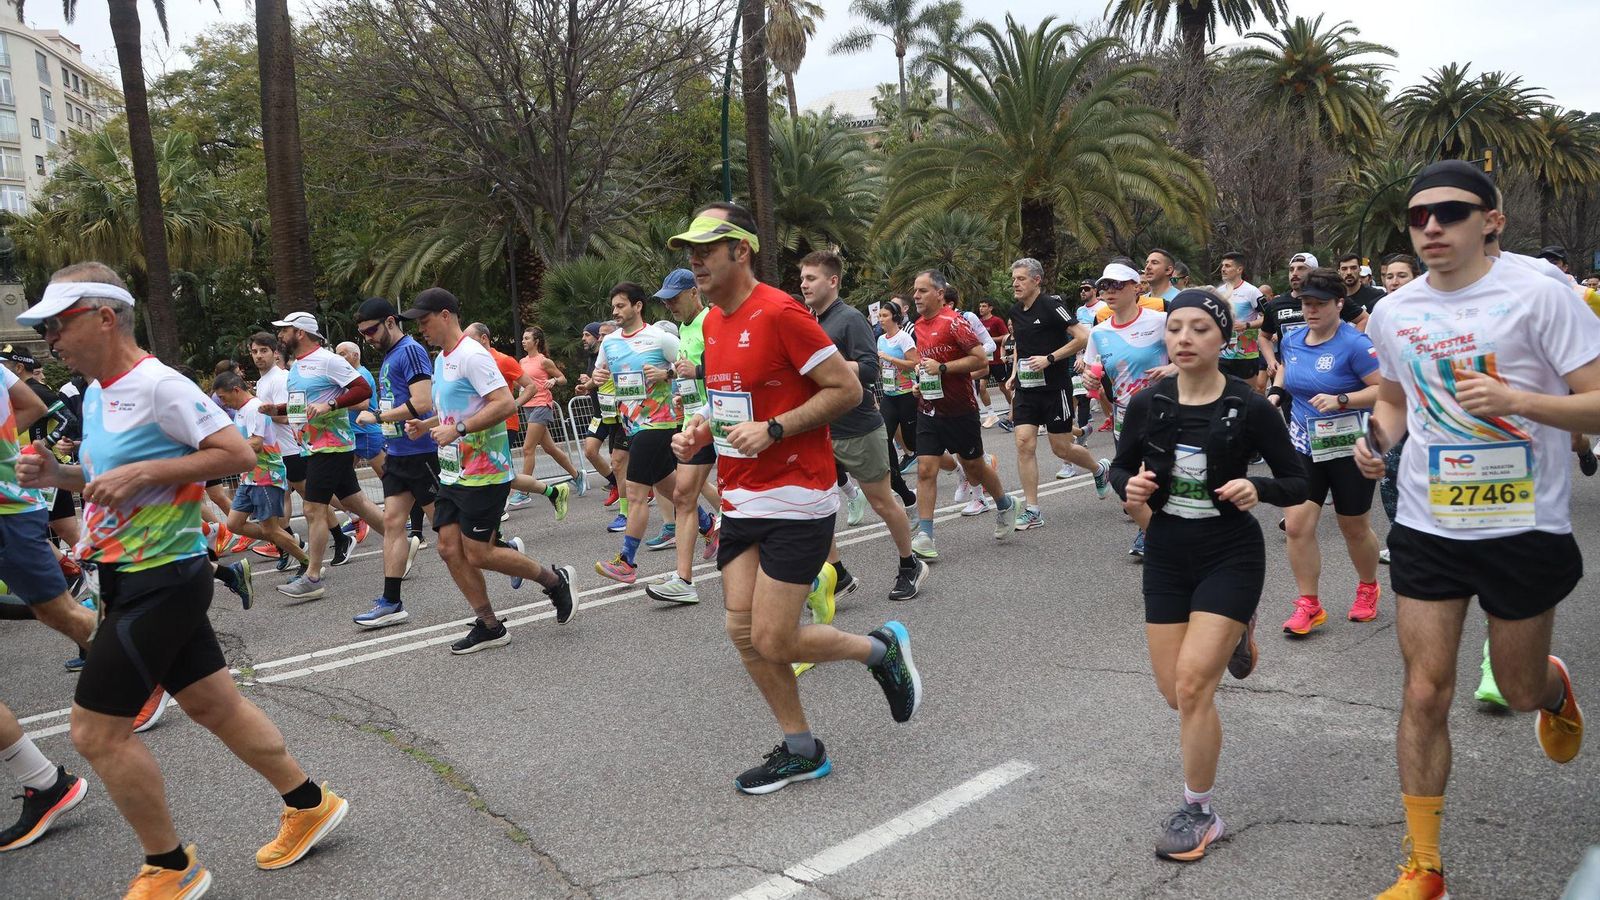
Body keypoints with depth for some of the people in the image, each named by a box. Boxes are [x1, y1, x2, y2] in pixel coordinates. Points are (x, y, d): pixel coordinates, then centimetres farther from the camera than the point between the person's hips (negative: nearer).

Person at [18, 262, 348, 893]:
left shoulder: (159, 385, -17)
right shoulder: (96, 394, 11)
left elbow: (237, 454, -21)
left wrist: (142, 473, -25)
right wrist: (60, 475, 4)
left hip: (162, 581, -9)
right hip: (132, 579, 9)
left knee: (95, 730, -3)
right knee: (215, 706, 14)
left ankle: (170, 868, 13)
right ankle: (309, 805, 27)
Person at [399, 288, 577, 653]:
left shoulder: (472, 355, -15)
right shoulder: (441, 359, 16)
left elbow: (506, 404, -24)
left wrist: (458, 429, -26)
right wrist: (426, 424, 10)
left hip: (482, 473, -10)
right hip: (453, 473, 10)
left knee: (477, 554, -6)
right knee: (449, 549, 4)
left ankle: (555, 580, 13)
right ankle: (489, 626, 14)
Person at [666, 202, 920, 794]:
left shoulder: (779, 312, -15)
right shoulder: (713, 323, 12)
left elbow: (847, 388, -15)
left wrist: (771, 430, -22)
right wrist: (701, 431, 6)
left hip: (795, 503, -8)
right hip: (741, 501, 8)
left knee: (772, 643, -7)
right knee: (744, 632, 6)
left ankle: (882, 648, 18)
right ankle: (801, 750, 23)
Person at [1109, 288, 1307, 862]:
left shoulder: (1250, 408, -14)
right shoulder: (1147, 404, -7)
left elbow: (1297, 484, -5)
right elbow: (1120, 468, 7)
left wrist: (1257, 488, -26)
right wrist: (1129, 487, -16)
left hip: (1230, 555, -4)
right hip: (1167, 553, 4)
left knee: (1192, 683, -14)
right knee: (1172, 690, 10)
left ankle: (1199, 814, 8)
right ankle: (1232, 632, 45)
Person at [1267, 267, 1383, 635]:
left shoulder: (1354, 344, -17)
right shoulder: (1292, 341, 2)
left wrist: (1340, 400, -29)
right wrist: (1276, 392, 6)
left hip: (1348, 448, -4)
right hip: (1304, 447, 5)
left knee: (1354, 529, 12)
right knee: (1296, 525, -7)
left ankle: (1368, 589, 40)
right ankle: (1309, 605, 6)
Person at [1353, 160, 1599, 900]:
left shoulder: (1538, 296, -12)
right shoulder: (1392, 313, 2)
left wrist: (1515, 400, -29)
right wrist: (1378, 438, -3)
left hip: (1526, 528, -3)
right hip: (1427, 528, 3)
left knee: (1519, 691, 15)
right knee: (1424, 693, 2)